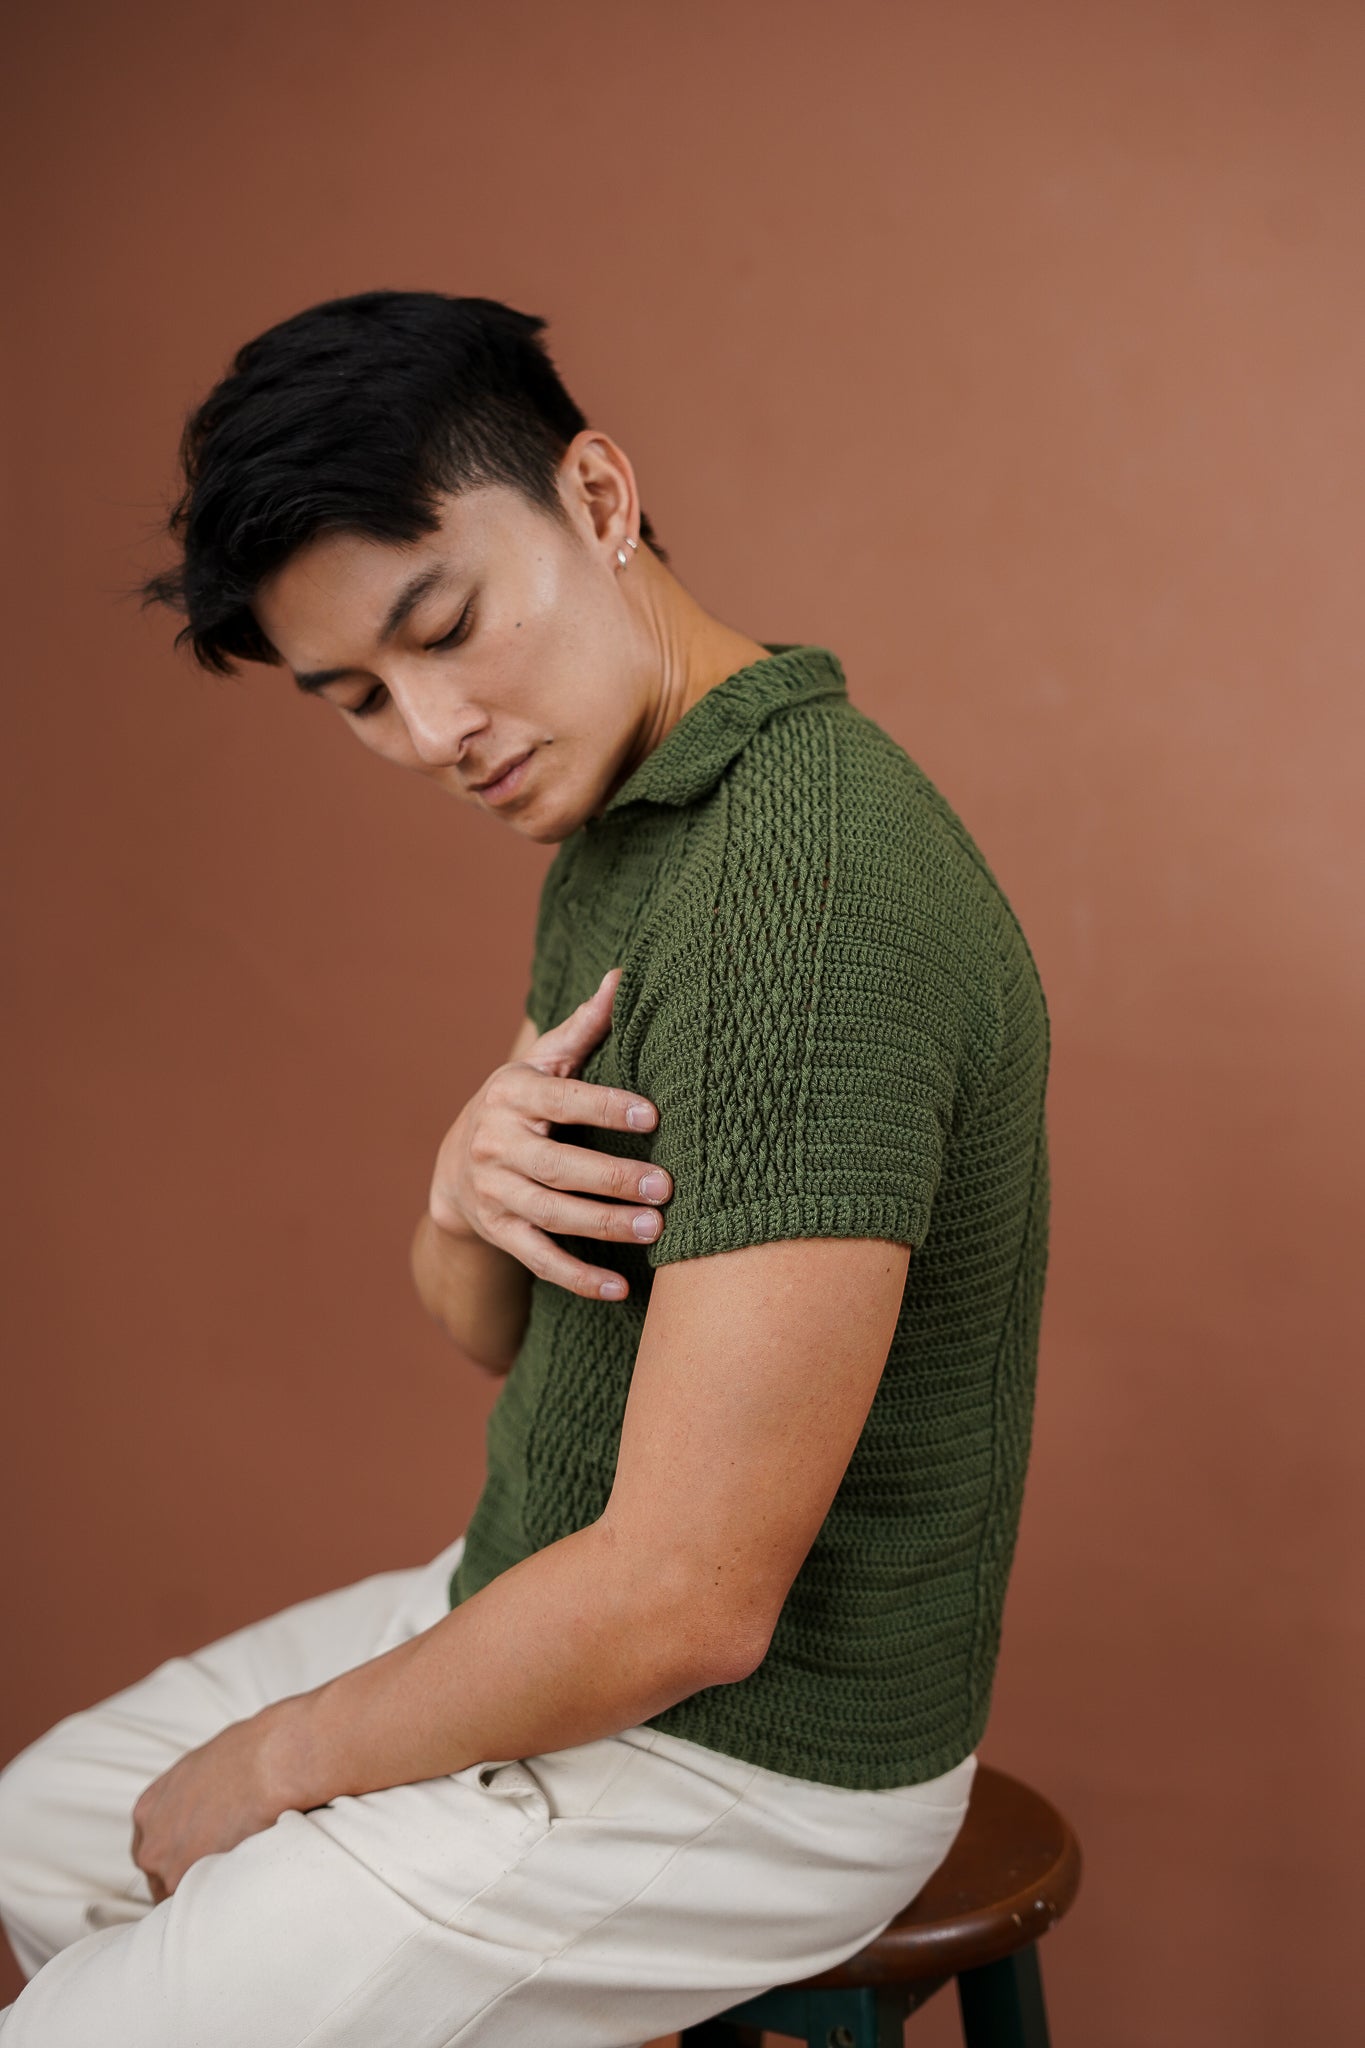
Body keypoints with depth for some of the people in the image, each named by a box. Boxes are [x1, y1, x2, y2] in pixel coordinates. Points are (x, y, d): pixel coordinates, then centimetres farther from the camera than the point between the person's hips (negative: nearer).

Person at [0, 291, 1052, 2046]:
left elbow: (686, 1600, -30)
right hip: (561, 1611, 9)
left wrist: (271, 1765, -13)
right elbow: (489, 1326, 9)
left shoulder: (802, 893, -30)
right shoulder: (623, 837, 4)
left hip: (743, 1756, -9)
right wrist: (470, 1192, -16)